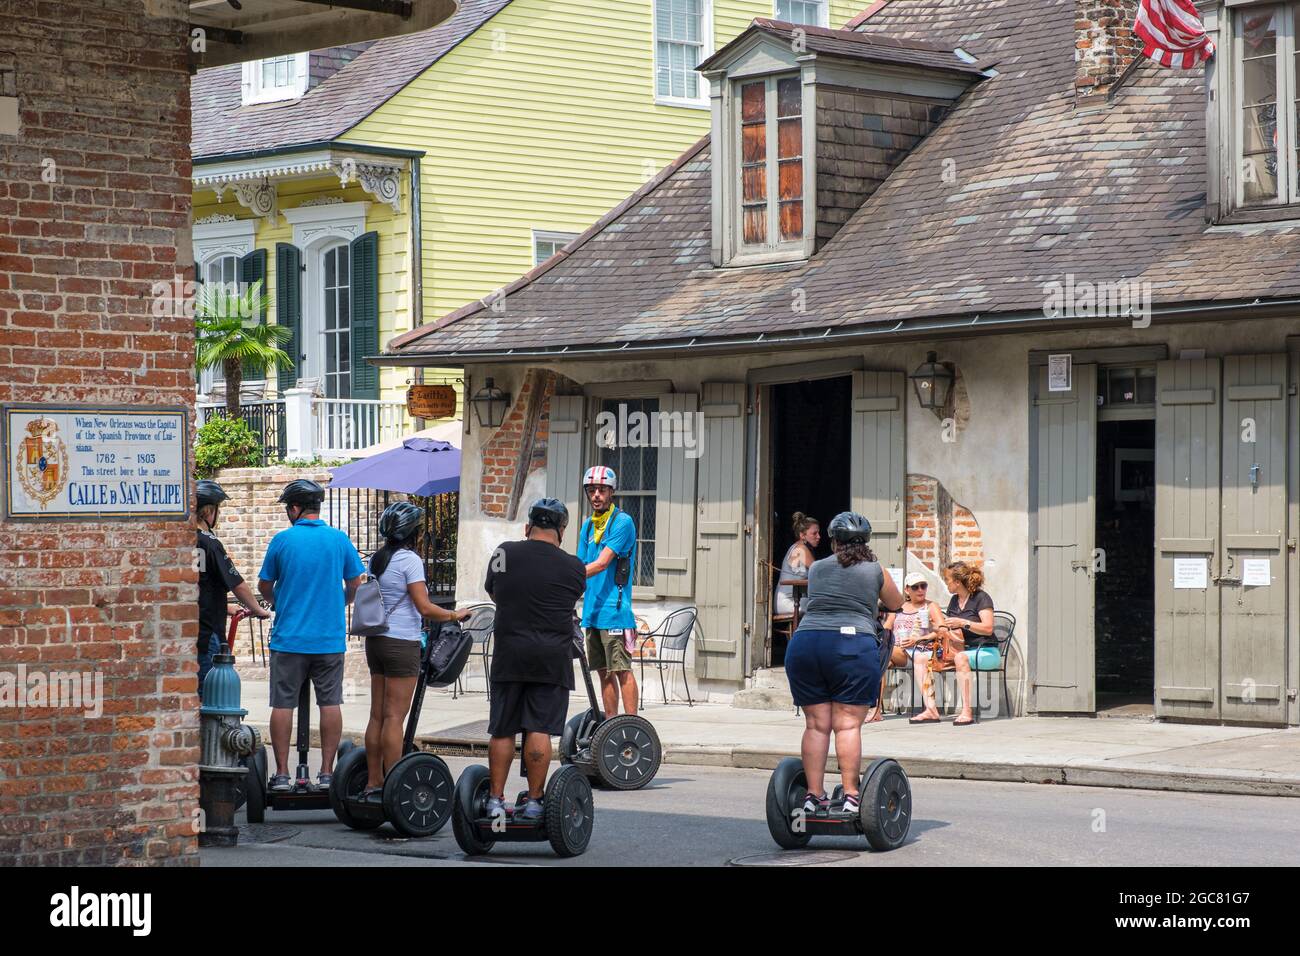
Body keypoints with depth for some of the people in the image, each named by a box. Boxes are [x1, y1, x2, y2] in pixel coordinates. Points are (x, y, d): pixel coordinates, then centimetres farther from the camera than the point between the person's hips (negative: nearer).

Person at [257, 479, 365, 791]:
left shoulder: (283, 540, -3)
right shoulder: (339, 540, 1)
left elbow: (264, 586, 7)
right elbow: (355, 584, 7)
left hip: (289, 637, -2)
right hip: (330, 637, 2)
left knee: (283, 705, 5)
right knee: (330, 704, 6)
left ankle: (282, 774, 5)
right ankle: (327, 773, 5)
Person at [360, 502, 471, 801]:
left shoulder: (376, 559, 11)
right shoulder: (409, 560, -12)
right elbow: (425, 608, -16)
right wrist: (454, 615, -3)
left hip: (376, 640, 8)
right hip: (402, 644, -8)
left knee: (377, 715, 10)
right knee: (395, 717, -6)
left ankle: (373, 783, 13)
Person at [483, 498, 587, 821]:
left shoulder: (504, 554, 4)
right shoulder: (574, 568, 0)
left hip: (509, 656, 2)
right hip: (553, 658, -1)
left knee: (502, 730, 8)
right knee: (539, 730, -1)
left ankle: (496, 799, 10)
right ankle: (534, 801, -1)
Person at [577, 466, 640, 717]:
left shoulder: (622, 522, -8)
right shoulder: (588, 525, 16)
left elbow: (601, 564, -16)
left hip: (615, 610, -7)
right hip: (592, 611, 8)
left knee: (622, 670, -8)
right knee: (604, 672, 10)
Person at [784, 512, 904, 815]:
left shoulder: (816, 569, 17)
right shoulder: (875, 571, 11)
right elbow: (896, 604, 27)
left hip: (805, 642, 3)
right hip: (852, 645, -3)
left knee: (816, 725, 6)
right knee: (848, 725, -2)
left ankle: (814, 795, 3)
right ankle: (850, 796, -4)